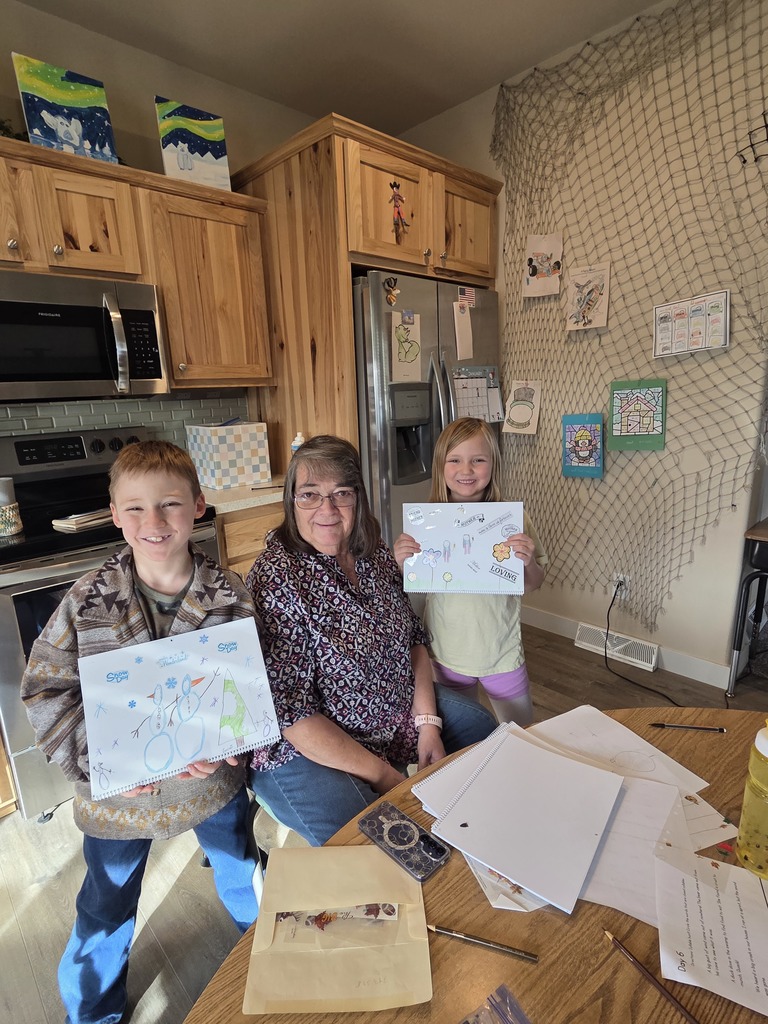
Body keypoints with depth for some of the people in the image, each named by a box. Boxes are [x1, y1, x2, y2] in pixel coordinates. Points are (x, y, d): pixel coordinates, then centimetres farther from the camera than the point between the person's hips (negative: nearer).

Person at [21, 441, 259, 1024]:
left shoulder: (232, 597, -16)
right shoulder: (88, 602, -15)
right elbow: (47, 690, -11)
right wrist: (98, 757, -22)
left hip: (213, 779, 1)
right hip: (116, 792, 0)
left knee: (245, 879, 26)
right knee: (107, 910, 25)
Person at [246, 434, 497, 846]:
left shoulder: (374, 551, -4)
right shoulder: (277, 580, -24)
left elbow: (413, 639, 5)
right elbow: (291, 712, -23)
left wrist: (428, 723, -5)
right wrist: (383, 775, -19)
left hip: (402, 714, 7)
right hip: (305, 749, -7)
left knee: (485, 727, 14)